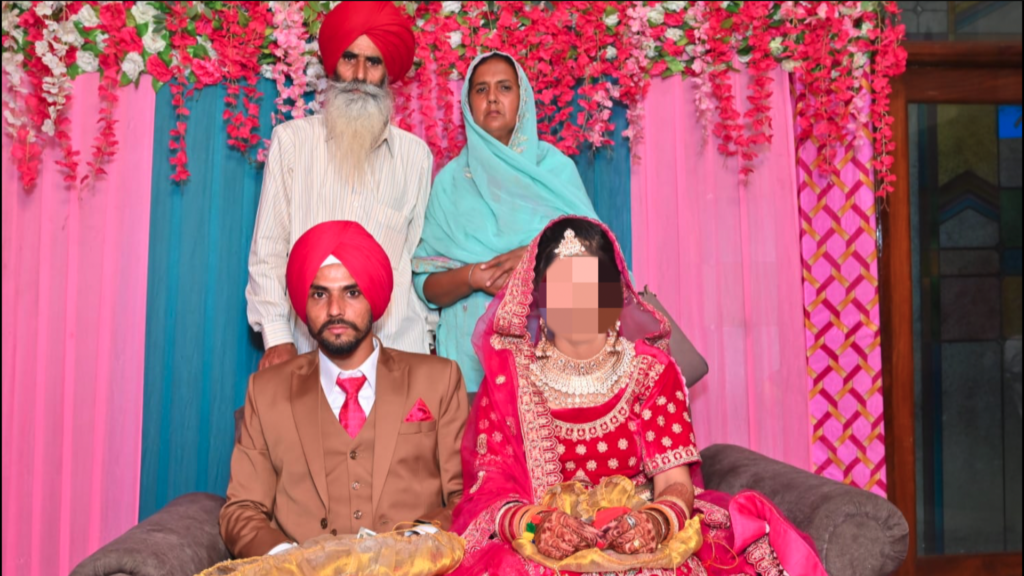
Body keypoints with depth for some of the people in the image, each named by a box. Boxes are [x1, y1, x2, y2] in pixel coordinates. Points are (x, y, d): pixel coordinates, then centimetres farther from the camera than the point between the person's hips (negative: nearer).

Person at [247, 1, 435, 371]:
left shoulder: (416, 155, 6)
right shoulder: (292, 140, 1)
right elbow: (268, 251, 2)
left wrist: (427, 336, 5)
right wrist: (276, 337, -6)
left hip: (397, 342, 1)